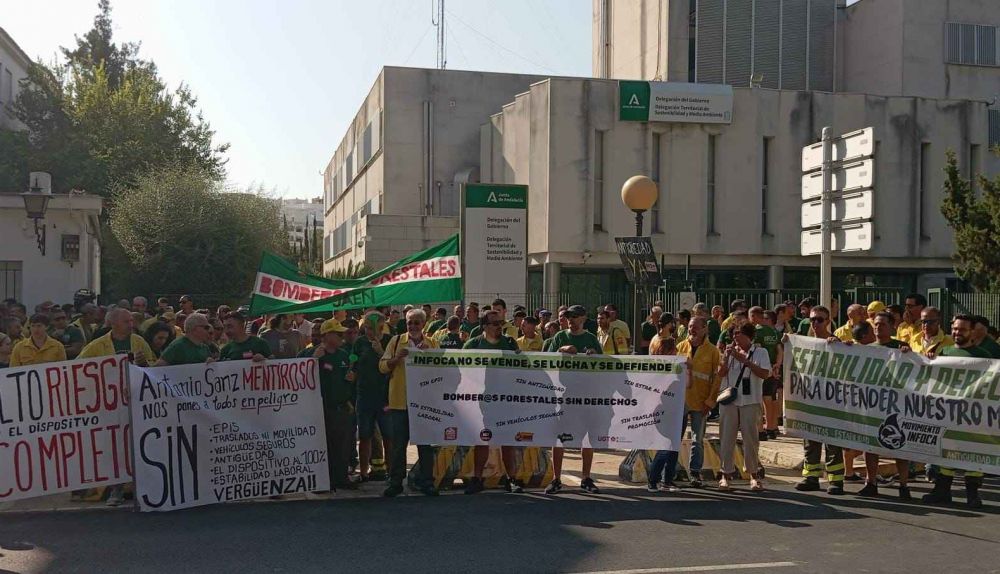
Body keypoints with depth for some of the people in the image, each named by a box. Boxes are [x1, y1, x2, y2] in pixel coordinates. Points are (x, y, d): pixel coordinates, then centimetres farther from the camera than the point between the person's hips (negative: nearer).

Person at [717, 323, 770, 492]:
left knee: (750, 438, 0)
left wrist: (745, 361, -16)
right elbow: (721, 373, 4)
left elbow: (765, 374, -11)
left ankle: (754, 474, 13)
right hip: (729, 400, 3)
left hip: (750, 401, -3)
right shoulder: (731, 352, 11)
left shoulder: (760, 352, 2)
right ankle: (726, 474, 11)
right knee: (726, 437, 3)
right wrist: (726, 356, -9)